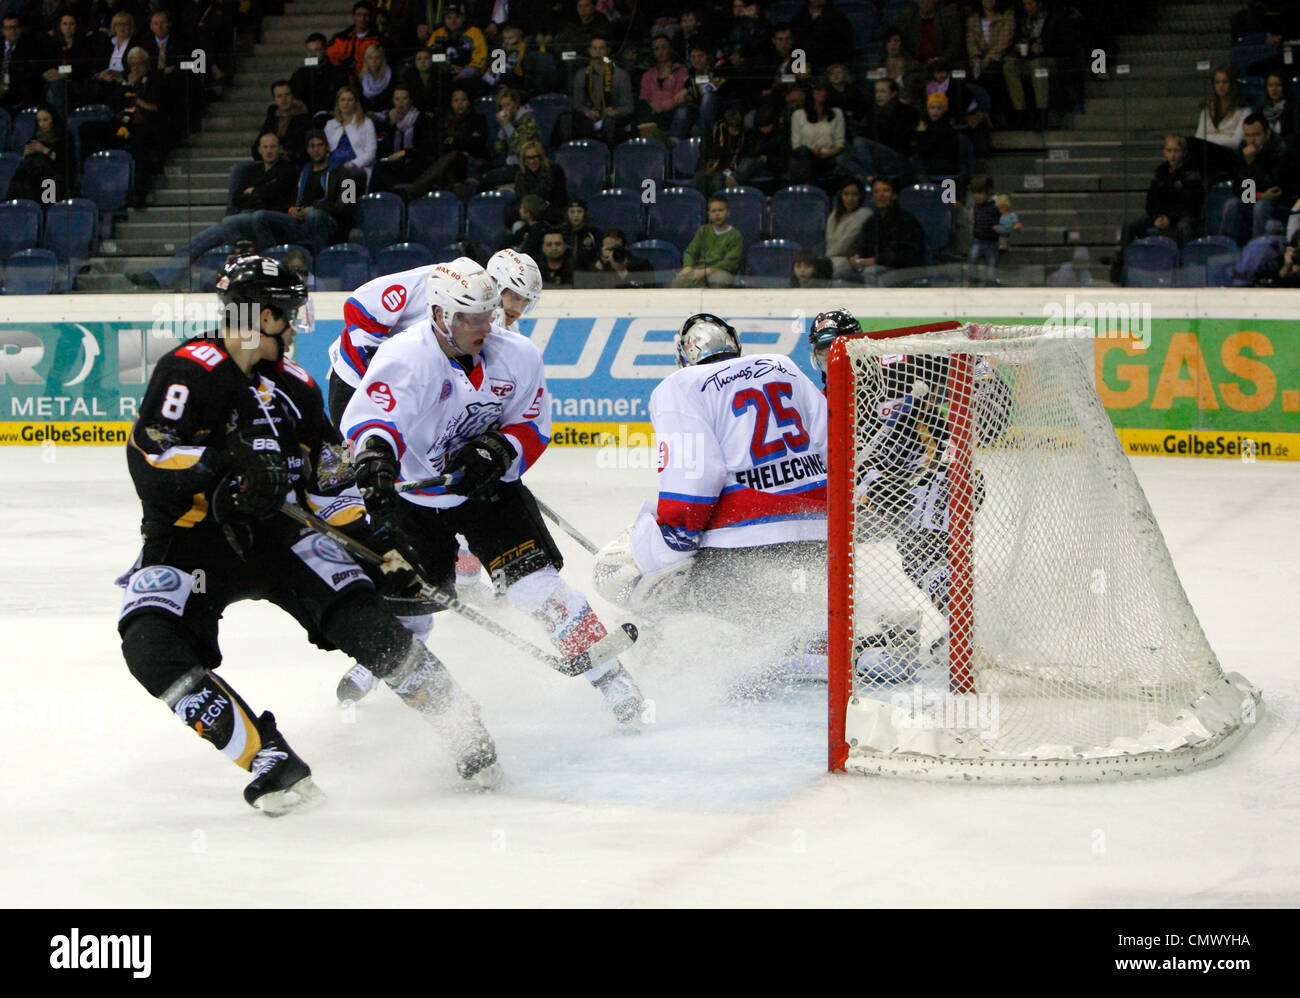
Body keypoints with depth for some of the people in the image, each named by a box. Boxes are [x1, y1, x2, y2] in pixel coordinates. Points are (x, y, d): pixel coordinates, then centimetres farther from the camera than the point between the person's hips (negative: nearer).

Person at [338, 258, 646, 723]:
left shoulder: (517, 355, -11)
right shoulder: (404, 357, -24)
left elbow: (532, 427, -1)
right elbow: (369, 415, -39)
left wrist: (497, 452, -22)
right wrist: (375, 455, -61)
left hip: (488, 489, 1)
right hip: (415, 491, -1)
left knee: (534, 581, -15)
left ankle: (608, 673, -11)